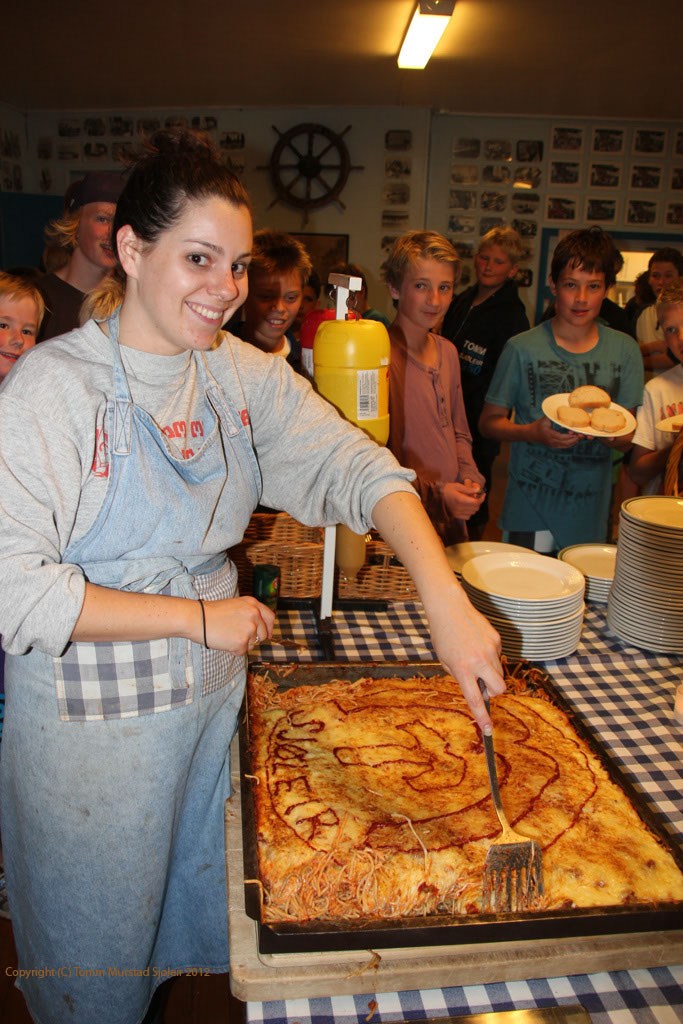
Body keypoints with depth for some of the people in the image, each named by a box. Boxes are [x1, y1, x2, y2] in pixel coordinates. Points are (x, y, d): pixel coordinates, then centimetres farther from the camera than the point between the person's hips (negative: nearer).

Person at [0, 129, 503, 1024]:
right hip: (93, 720, -4)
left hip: (213, 693, 5)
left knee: (200, 919, 27)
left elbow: (356, 466, -12)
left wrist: (448, 603, -27)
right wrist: (200, 617, -21)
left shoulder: (246, 374, -2)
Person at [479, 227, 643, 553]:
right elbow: (489, 421, -1)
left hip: (591, 509, 3)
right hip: (530, 504, -2)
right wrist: (531, 432, -19)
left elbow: (628, 438, 5)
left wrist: (608, 433, -17)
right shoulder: (523, 348, -6)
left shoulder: (624, 350, 2)